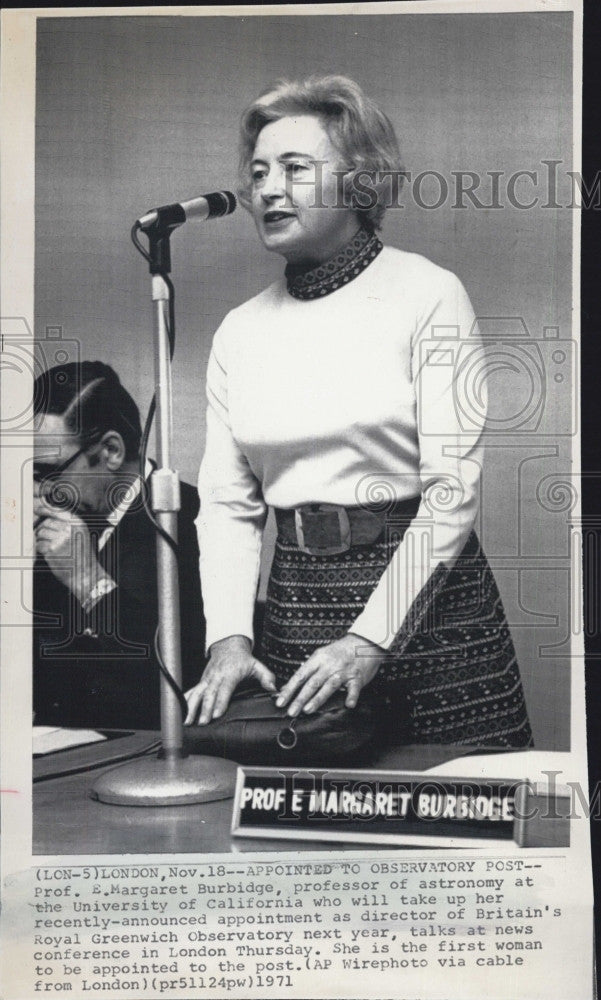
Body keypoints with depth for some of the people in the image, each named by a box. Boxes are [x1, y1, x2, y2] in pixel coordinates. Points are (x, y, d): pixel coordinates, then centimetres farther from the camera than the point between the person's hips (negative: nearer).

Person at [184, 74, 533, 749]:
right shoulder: (240, 330, 8)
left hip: (426, 596, -3)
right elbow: (226, 503, 6)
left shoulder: (429, 295, -6)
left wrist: (369, 642, -17)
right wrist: (229, 638, -8)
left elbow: (453, 491, -11)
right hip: (297, 601, 4)